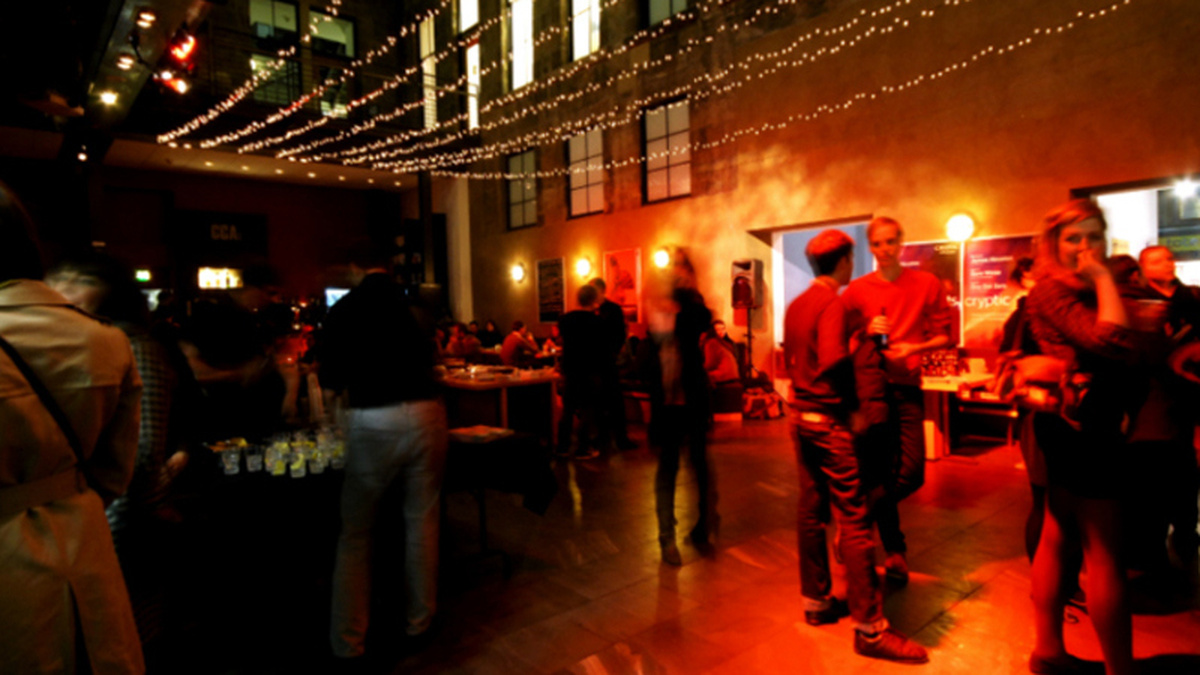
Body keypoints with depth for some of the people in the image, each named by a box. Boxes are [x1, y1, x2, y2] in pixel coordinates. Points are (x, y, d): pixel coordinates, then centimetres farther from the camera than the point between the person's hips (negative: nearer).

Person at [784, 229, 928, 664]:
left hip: (801, 416, 8)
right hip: (829, 420, -8)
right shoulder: (833, 303, -13)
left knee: (811, 513, 14)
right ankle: (870, 629, 3)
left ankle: (816, 602, 25)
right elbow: (835, 362, -24)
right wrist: (854, 409, -14)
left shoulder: (796, 305, 11)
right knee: (854, 520, -3)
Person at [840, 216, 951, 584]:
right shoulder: (857, 289, 3)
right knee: (883, 473, 2)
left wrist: (912, 348, -13)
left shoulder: (926, 284, 4)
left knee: (912, 474, -6)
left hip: (907, 387, 1)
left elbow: (944, 335, 4)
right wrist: (867, 332, -13)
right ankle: (895, 550, 20)